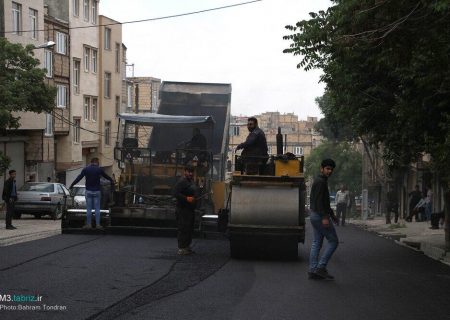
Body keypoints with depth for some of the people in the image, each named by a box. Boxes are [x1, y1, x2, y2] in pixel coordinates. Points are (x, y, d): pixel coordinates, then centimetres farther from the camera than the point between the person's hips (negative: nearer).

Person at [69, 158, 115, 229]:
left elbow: (78, 178, -1)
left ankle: (88, 224, 2)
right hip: (97, 191, 0)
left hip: (88, 191, 1)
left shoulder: (86, 169, 0)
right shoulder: (99, 169, -1)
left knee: (88, 209, 4)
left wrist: (72, 185, 6)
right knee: (97, 208, 3)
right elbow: (106, 176, 12)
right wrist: (112, 181, 30)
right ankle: (97, 224, 0)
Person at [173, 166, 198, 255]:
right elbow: (175, 193, -22)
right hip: (183, 209, -10)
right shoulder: (182, 181, -14)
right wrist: (186, 198, -27)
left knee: (190, 229, 14)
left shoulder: (191, 181, 18)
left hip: (190, 209, 10)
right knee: (183, 229, -9)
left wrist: (195, 198, 14)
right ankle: (181, 248, -7)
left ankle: (187, 246, 23)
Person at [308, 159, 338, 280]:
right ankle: (321, 267, -9)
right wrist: (325, 217, -25)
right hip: (320, 215, -10)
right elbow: (319, 201, -22)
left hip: (315, 215, 10)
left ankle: (313, 270, 7)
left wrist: (331, 214, 29)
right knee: (333, 241, -5)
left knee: (316, 243, 9)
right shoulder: (321, 181, -14)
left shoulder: (320, 181, 19)